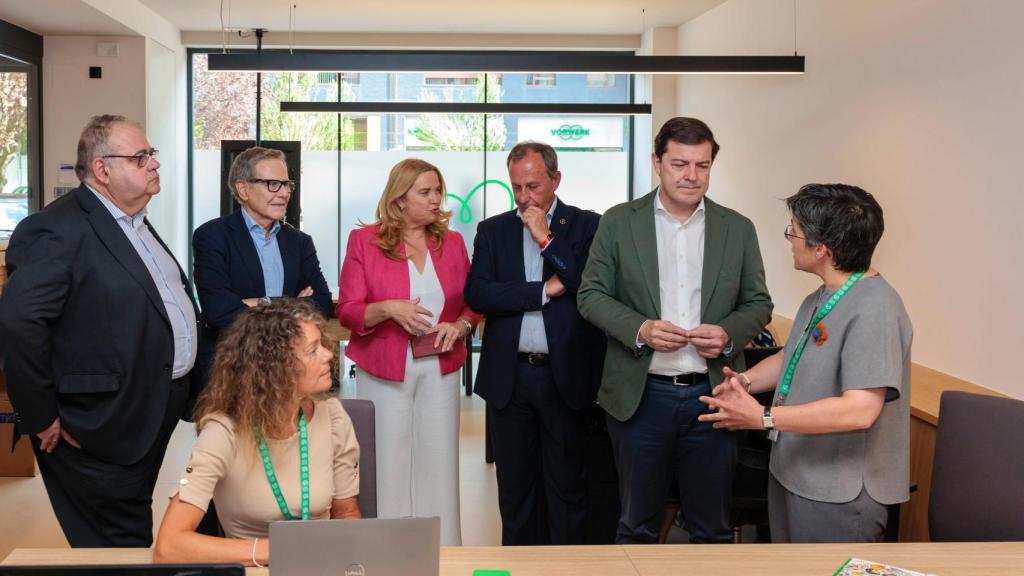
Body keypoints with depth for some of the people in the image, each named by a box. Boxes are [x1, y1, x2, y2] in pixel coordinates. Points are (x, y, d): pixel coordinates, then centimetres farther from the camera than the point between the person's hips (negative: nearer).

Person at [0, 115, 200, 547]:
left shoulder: (135, 223, 13)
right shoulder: (61, 229, -18)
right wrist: (41, 417, -20)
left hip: (154, 415, 9)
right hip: (105, 430, -9)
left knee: (136, 537, 20)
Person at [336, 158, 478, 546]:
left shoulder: (452, 242, 8)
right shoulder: (365, 241, -1)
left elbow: (473, 303, 14)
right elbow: (347, 310, -4)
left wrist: (460, 326, -7)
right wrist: (388, 309, -21)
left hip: (439, 368, 3)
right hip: (384, 370, -3)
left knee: (439, 461, 4)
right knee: (388, 464, 1)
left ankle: (443, 551, 15)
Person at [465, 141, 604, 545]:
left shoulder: (587, 226, 2)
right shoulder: (492, 231, 8)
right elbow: (477, 294, -5)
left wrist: (547, 238, -12)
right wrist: (545, 290, -11)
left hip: (565, 374, -2)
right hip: (509, 375, 2)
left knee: (567, 486, 7)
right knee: (514, 487, 11)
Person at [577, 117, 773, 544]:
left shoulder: (738, 229, 5)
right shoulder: (619, 222, 1)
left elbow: (758, 303, 9)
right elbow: (591, 295, 1)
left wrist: (729, 334, -12)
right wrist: (640, 329, -16)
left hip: (712, 396, 1)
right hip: (640, 396, -1)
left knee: (712, 530, 12)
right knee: (637, 527, 14)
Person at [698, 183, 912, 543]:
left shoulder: (875, 310, -25)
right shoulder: (823, 297, 7)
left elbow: (860, 410, -31)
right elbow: (794, 358, 19)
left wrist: (762, 417, -30)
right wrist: (747, 380, -2)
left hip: (839, 494, -9)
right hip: (792, 473, 9)